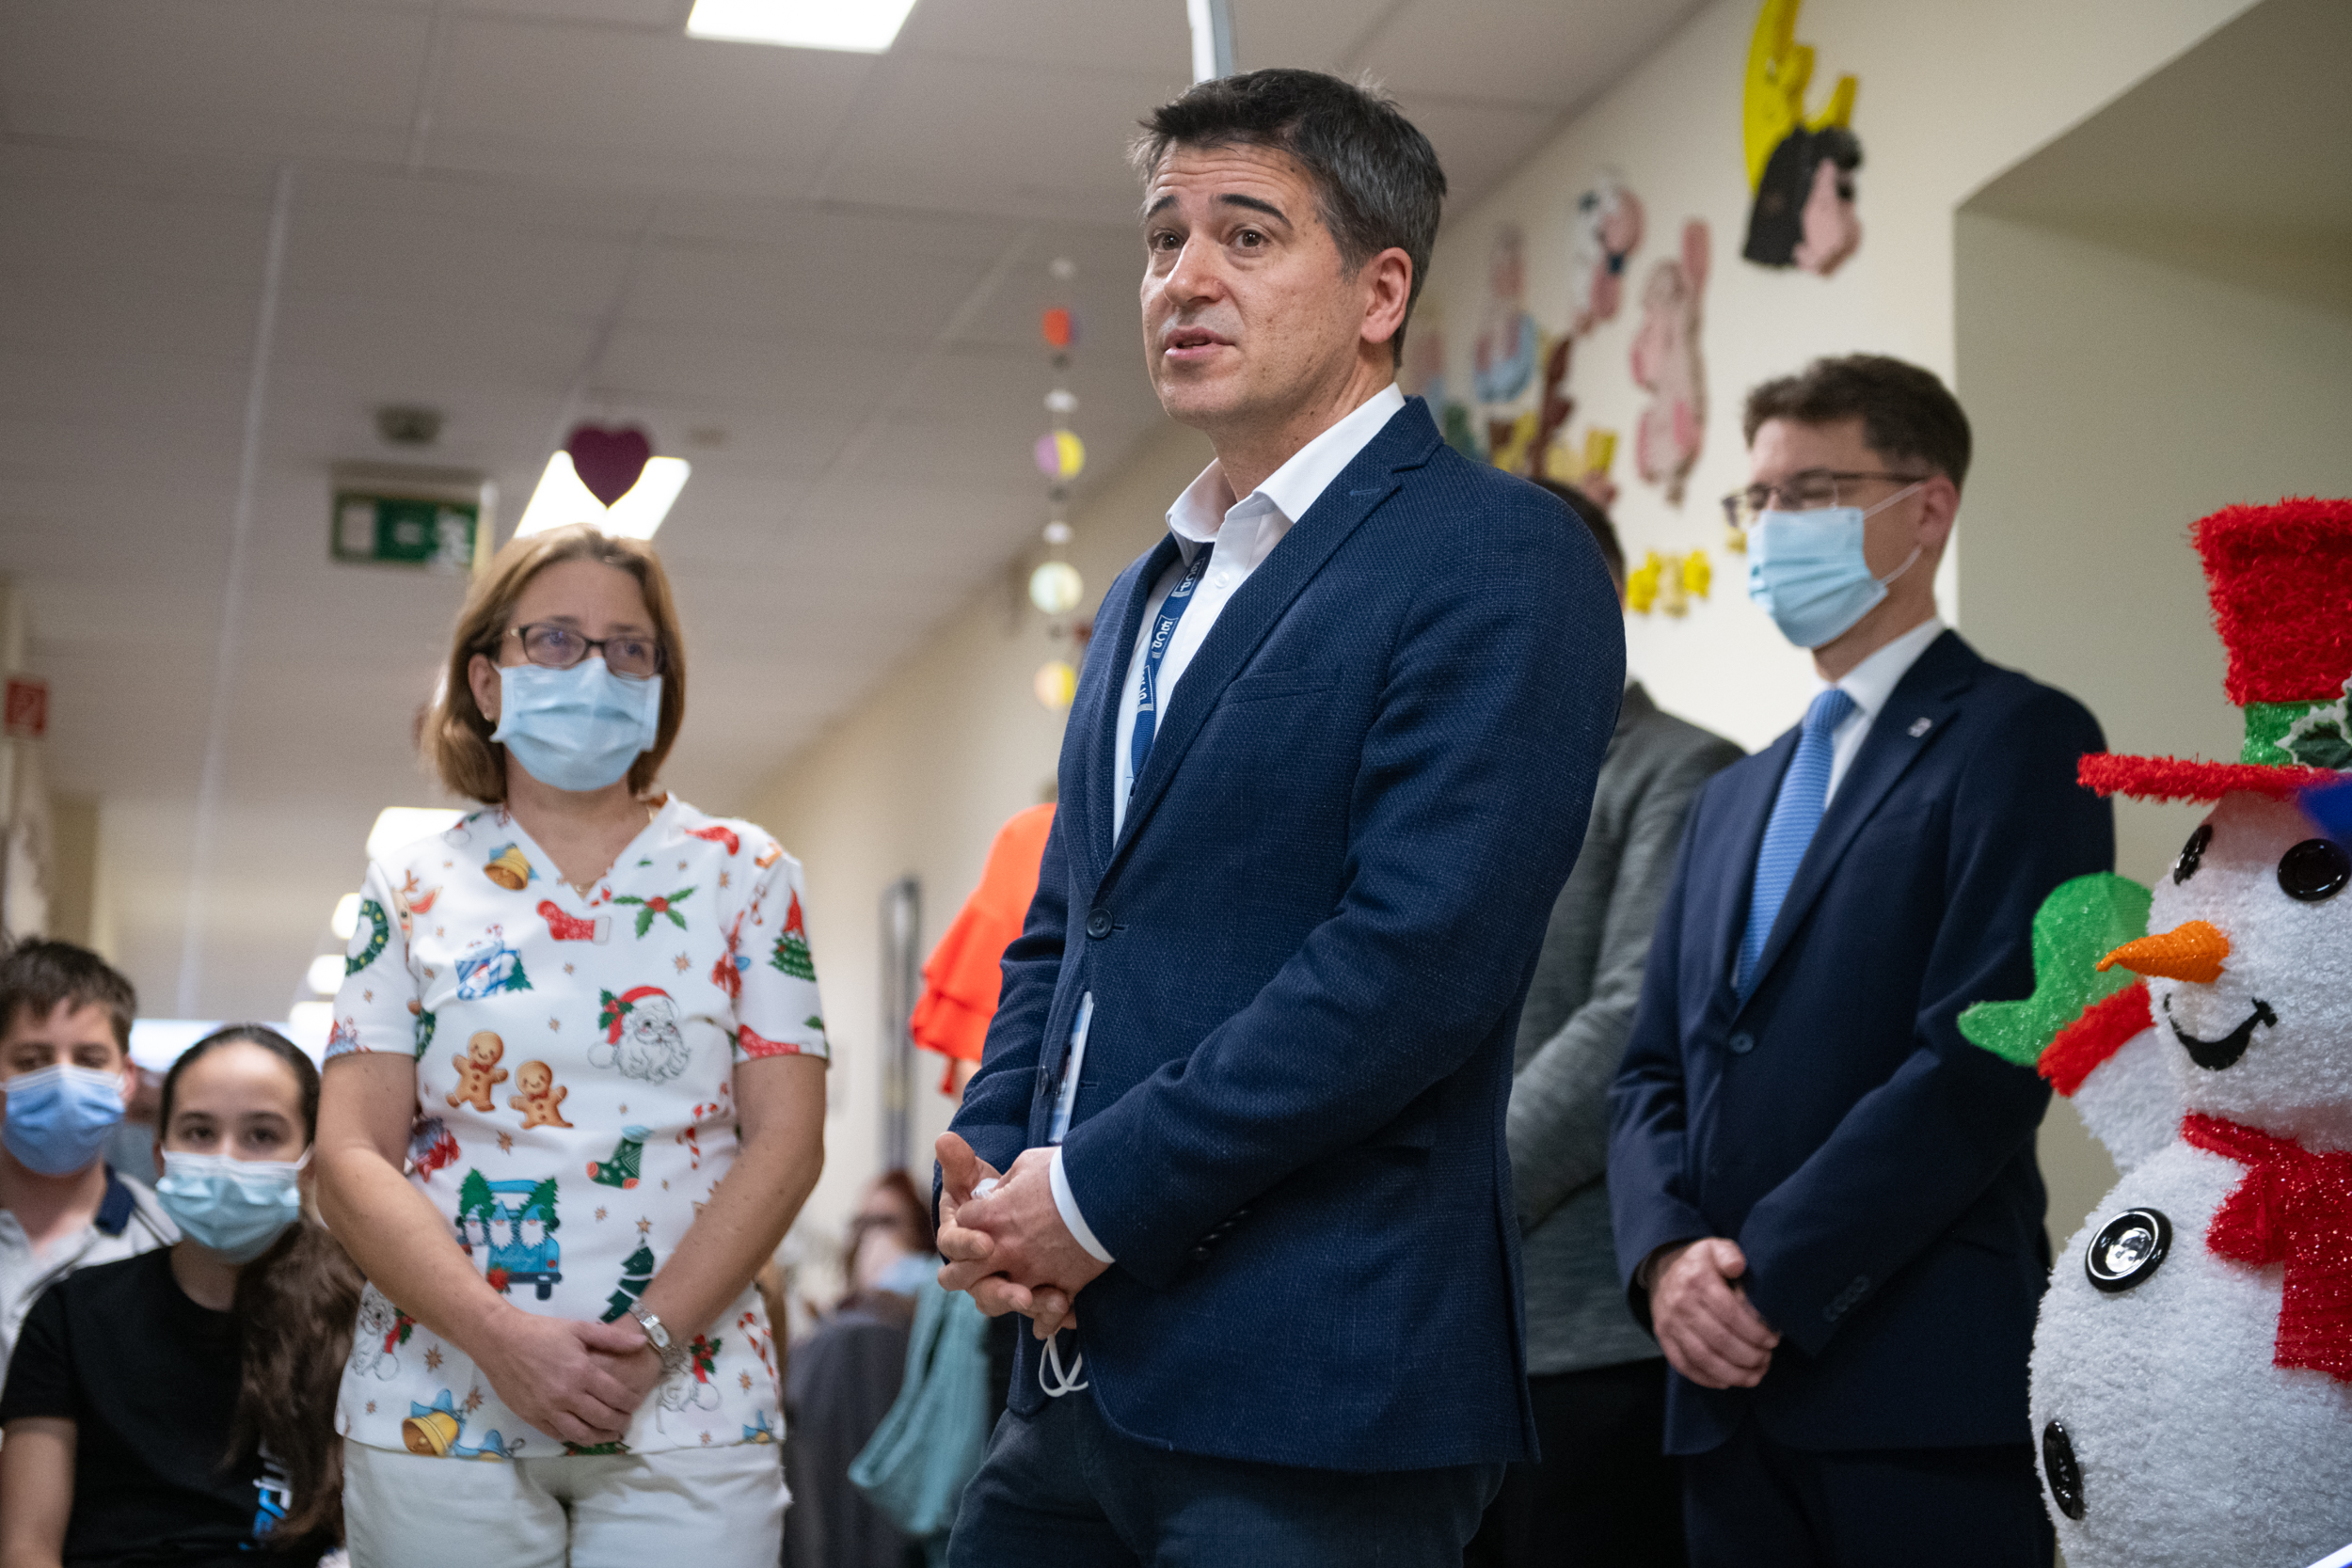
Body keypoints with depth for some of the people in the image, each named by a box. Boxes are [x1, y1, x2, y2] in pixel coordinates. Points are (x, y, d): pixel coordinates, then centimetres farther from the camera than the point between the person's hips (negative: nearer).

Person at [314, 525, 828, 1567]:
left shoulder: (742, 875, 7)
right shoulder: (412, 890, 8)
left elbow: (786, 1141, -1)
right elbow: (352, 1159, 0)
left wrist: (650, 1339, -13)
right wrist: (500, 1336, -14)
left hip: (686, 1416, 0)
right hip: (439, 1412, 1)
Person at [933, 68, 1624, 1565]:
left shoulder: (1498, 558, -9)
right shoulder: (1147, 595, 18)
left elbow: (1419, 957, -19)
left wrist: (1092, 1192, -15)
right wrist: (989, 1172, 2)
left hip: (1312, 1398, -7)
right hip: (1081, 1368, 8)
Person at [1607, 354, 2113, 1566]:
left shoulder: (2019, 740, -3)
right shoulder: (1735, 796, 21)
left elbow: (1985, 1059, -14)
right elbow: (1654, 1069, 15)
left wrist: (1770, 1282, -14)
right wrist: (1666, 1255, -5)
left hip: (1925, 1401, -6)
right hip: (1731, 1394, 7)